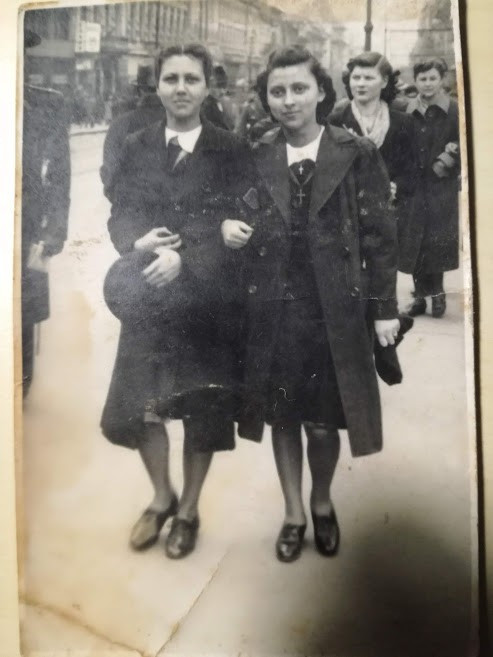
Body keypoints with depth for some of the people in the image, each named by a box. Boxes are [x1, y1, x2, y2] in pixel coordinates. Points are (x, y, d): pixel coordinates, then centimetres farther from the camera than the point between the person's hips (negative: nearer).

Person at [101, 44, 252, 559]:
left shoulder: (230, 150, 0)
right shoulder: (136, 147, 10)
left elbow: (235, 222, -9)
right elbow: (119, 215, 4)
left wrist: (183, 257, -23)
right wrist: (138, 242, -18)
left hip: (208, 296, -2)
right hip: (150, 294, 3)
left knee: (203, 409, 8)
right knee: (135, 405, 2)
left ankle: (188, 509, 31)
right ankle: (161, 496, 31)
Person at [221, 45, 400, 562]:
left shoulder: (356, 155, -1)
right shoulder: (254, 157, 4)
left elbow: (379, 236, -1)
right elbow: (238, 220, 12)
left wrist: (384, 308, -3)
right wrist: (228, 228, -12)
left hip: (334, 310, -2)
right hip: (272, 309, 2)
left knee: (323, 421, 6)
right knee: (281, 416, 12)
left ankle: (322, 504, 38)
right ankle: (293, 513, 35)